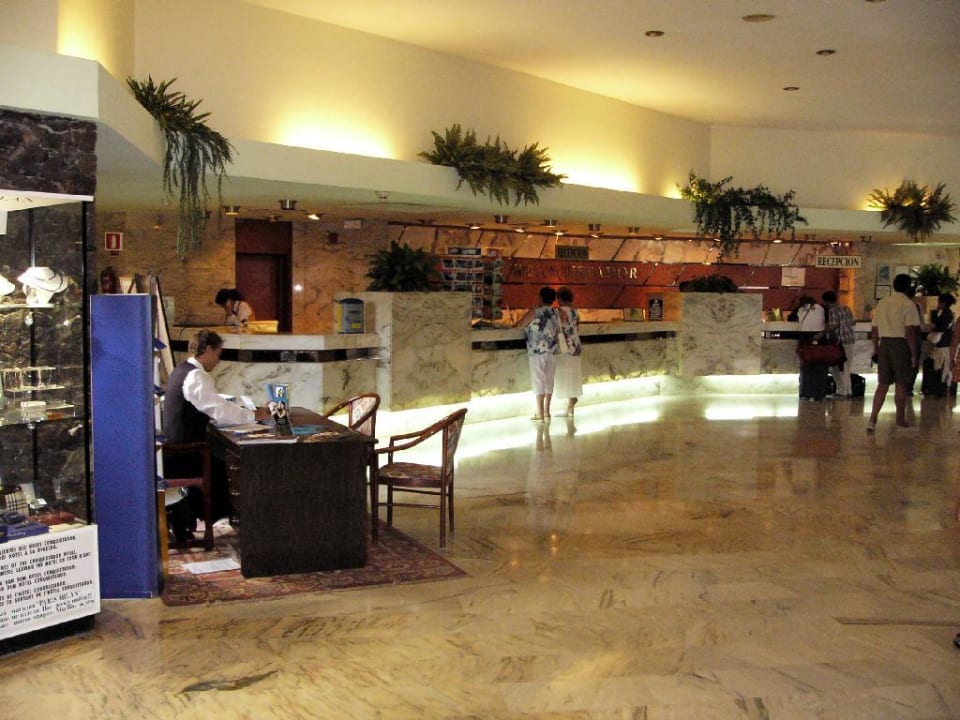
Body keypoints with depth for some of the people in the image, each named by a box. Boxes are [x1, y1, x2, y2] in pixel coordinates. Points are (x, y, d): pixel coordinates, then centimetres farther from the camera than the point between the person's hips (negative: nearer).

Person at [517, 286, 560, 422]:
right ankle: (546, 411, 14)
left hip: (537, 351, -5)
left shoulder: (535, 312, -9)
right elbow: (558, 332, 14)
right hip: (552, 352, 6)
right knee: (549, 380, 10)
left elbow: (519, 325, -2)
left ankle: (540, 413, -2)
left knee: (539, 381, -3)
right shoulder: (556, 314, 8)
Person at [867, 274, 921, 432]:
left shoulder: (882, 303, 10)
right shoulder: (908, 304, -9)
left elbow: (874, 330, 11)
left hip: (884, 343, 5)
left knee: (883, 384, 8)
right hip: (901, 344, -5)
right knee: (901, 385, 7)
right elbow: (910, 331, -14)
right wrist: (913, 354, -10)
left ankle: (873, 419, -2)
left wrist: (875, 349, 19)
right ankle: (900, 420, 17)